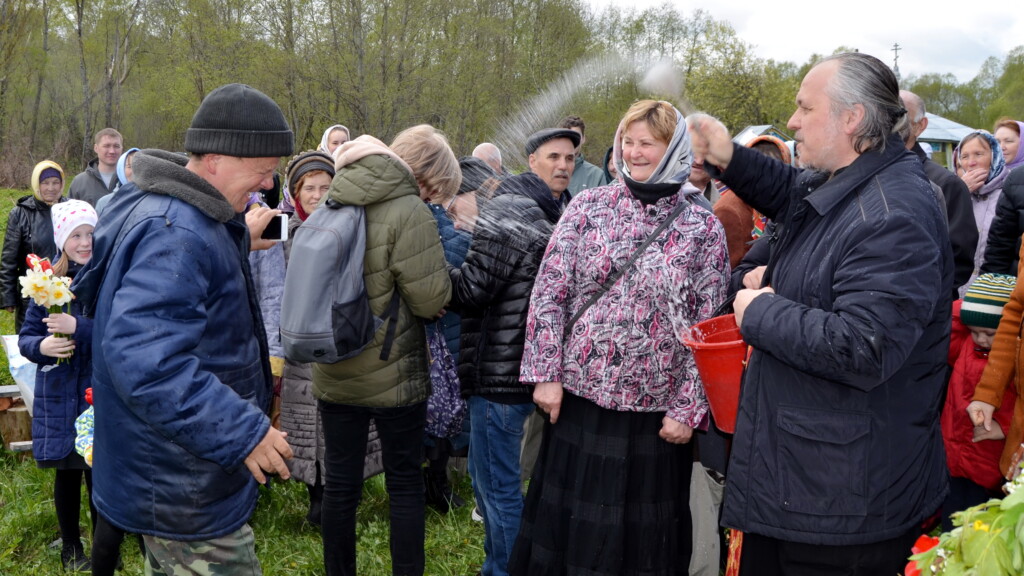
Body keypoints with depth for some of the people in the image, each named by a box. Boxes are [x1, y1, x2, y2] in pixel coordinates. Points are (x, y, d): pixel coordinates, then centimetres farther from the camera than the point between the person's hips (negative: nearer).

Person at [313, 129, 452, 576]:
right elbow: (433, 300, -17)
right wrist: (436, 251, 1)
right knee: (405, 485, 9)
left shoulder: (332, 202, 4)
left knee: (340, 484, 14)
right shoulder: (408, 212, -18)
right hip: (393, 375, -6)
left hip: (333, 373, 6)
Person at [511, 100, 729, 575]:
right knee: (568, 524, 14)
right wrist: (546, 374, -5)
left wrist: (688, 409, -6)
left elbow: (708, 327, -3)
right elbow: (549, 293, -1)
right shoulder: (588, 207, 0)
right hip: (577, 399, 1)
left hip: (656, 413, -1)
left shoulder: (702, 228, -3)